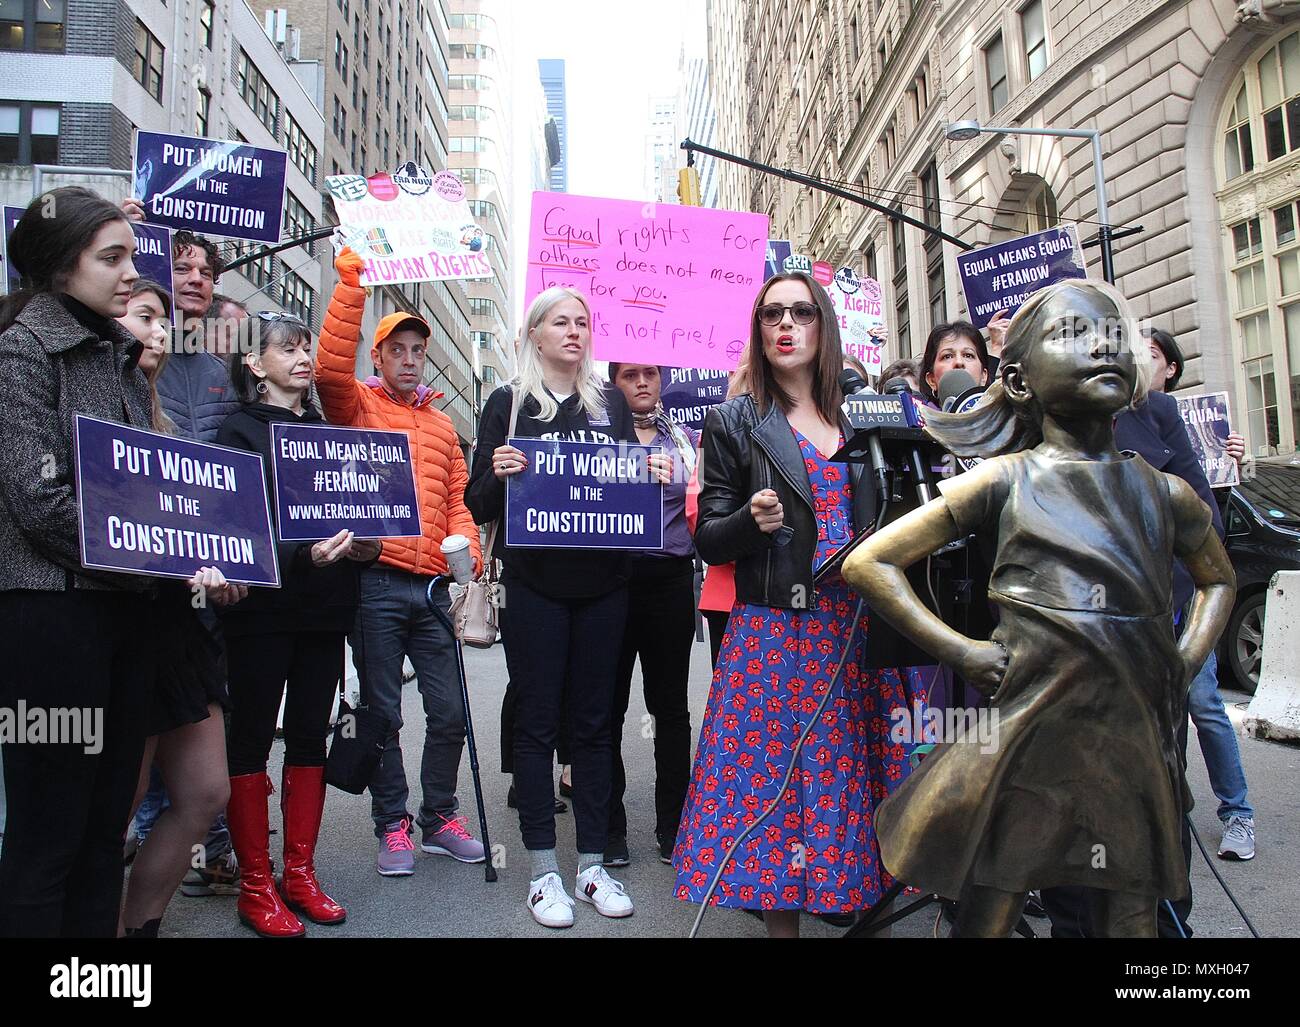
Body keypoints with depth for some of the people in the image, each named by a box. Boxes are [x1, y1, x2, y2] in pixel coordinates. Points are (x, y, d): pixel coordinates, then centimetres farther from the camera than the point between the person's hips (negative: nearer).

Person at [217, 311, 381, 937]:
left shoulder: (325, 430, 15)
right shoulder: (240, 430, -1)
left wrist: (364, 545, -5)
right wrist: (303, 552, -27)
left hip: (325, 606, 5)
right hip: (264, 607, -5)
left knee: (310, 737, 10)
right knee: (251, 739, 2)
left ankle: (300, 874, 21)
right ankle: (256, 887, 13)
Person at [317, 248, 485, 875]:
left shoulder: (441, 424, 18)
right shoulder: (357, 406, 5)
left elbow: (457, 498, 15)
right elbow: (330, 366, -16)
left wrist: (465, 547, -3)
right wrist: (350, 283, -17)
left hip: (432, 584, 4)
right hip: (376, 581, -4)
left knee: (449, 711, 8)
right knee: (382, 712, 6)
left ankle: (439, 817, 25)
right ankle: (393, 825, 20)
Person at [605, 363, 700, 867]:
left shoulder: (685, 438, 14)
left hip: (671, 581, 2)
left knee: (671, 706, 8)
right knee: (608, 706, 3)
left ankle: (672, 825, 20)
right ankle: (608, 826, 16)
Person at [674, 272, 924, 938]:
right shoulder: (734, 423, 3)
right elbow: (708, 539, 0)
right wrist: (752, 520, -19)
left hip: (857, 633, 4)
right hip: (775, 633, -3)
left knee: (848, 772, 7)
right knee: (775, 779, 0)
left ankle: (851, 897, 24)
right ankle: (781, 919, 15)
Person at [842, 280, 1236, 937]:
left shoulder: (1164, 492, 8)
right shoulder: (1003, 481, -3)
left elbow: (1218, 579, 28)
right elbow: (867, 563, -2)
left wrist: (1185, 664, 10)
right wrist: (958, 650, -8)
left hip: (1138, 740, 4)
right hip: (1029, 734, -3)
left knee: (1132, 917, 15)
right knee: (989, 916, 9)